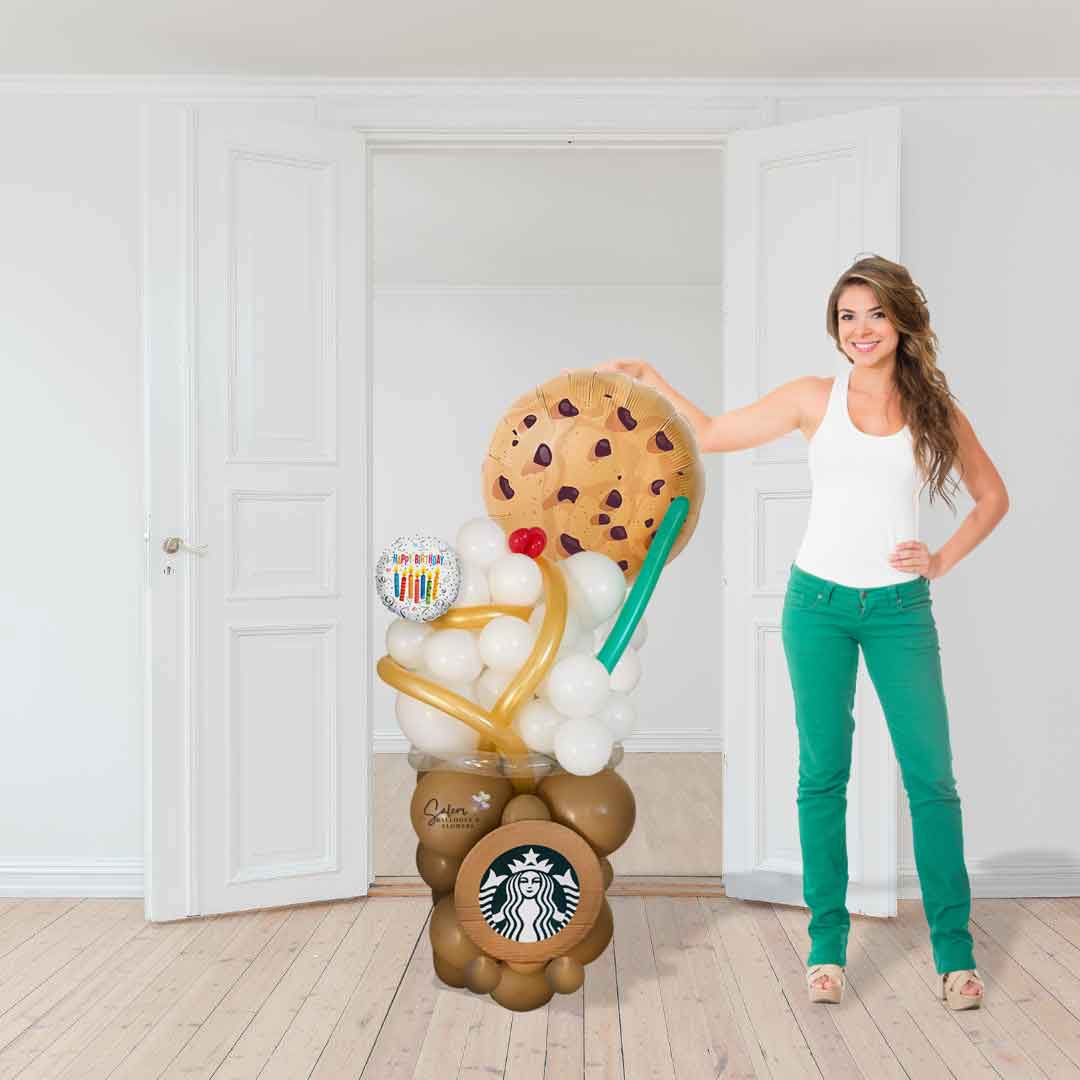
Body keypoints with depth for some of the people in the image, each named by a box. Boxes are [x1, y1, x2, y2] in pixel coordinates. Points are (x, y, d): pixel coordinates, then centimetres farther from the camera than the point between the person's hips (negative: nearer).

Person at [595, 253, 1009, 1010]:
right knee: (823, 774, 5)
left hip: (900, 608, 0)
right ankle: (827, 946, 16)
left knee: (932, 776, 0)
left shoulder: (935, 410, 4)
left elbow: (992, 496, 14)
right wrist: (650, 380, 1)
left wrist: (943, 560, 2)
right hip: (819, 602, 0)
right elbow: (710, 435, 7)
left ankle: (955, 953, 13)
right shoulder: (814, 399, 2)